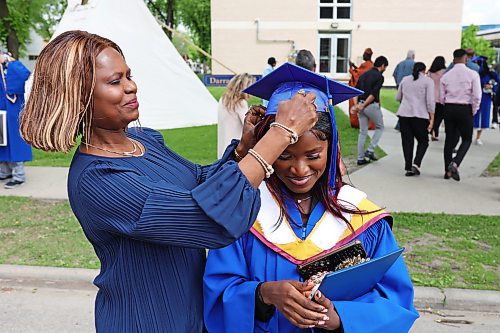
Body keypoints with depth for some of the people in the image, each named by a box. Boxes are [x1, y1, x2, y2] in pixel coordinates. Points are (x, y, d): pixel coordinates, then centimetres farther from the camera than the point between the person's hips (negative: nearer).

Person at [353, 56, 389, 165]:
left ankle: (360, 158, 13)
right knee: (380, 127, 16)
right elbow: (373, 94, -18)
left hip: (361, 105, 6)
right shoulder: (379, 77, -8)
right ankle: (370, 150, 6)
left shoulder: (363, 75, 14)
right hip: (372, 106, -6)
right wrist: (363, 106, -16)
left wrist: (356, 105, -3)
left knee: (363, 132, 12)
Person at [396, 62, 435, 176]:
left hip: (404, 114, 3)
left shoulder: (405, 79, 12)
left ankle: (408, 168, 7)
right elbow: (430, 101, -6)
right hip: (420, 115, -3)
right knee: (423, 141, 10)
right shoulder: (428, 81, 1)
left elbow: (398, 98, 20)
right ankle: (416, 164, -6)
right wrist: (432, 118, -3)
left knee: (407, 141, 7)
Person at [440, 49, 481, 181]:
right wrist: (473, 112, 4)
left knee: (449, 139, 11)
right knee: (466, 139, 10)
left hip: (449, 109, 3)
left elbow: (442, 98, 5)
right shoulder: (472, 74, -6)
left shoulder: (446, 76, 3)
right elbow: (477, 96, -9)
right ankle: (455, 163, -12)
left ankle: (447, 171, 14)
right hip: (465, 110, -3)